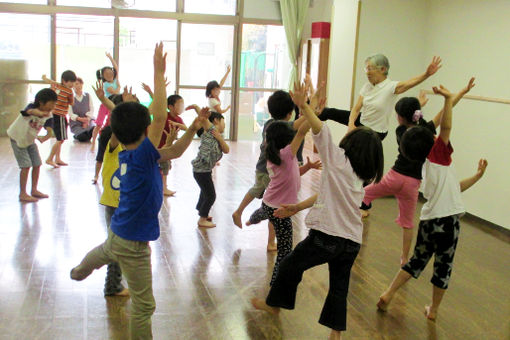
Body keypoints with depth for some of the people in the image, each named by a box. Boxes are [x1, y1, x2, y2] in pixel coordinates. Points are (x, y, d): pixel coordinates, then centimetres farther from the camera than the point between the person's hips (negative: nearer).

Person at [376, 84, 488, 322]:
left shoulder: (427, 167, 14)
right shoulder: (438, 154, -7)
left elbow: (452, 187, 20)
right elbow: (446, 127, -22)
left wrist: (477, 176, 22)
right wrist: (449, 99, -22)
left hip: (429, 220, 7)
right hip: (447, 220, -7)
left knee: (418, 260, 21)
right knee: (443, 266, 11)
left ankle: (388, 295, 18)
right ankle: (433, 310, 23)